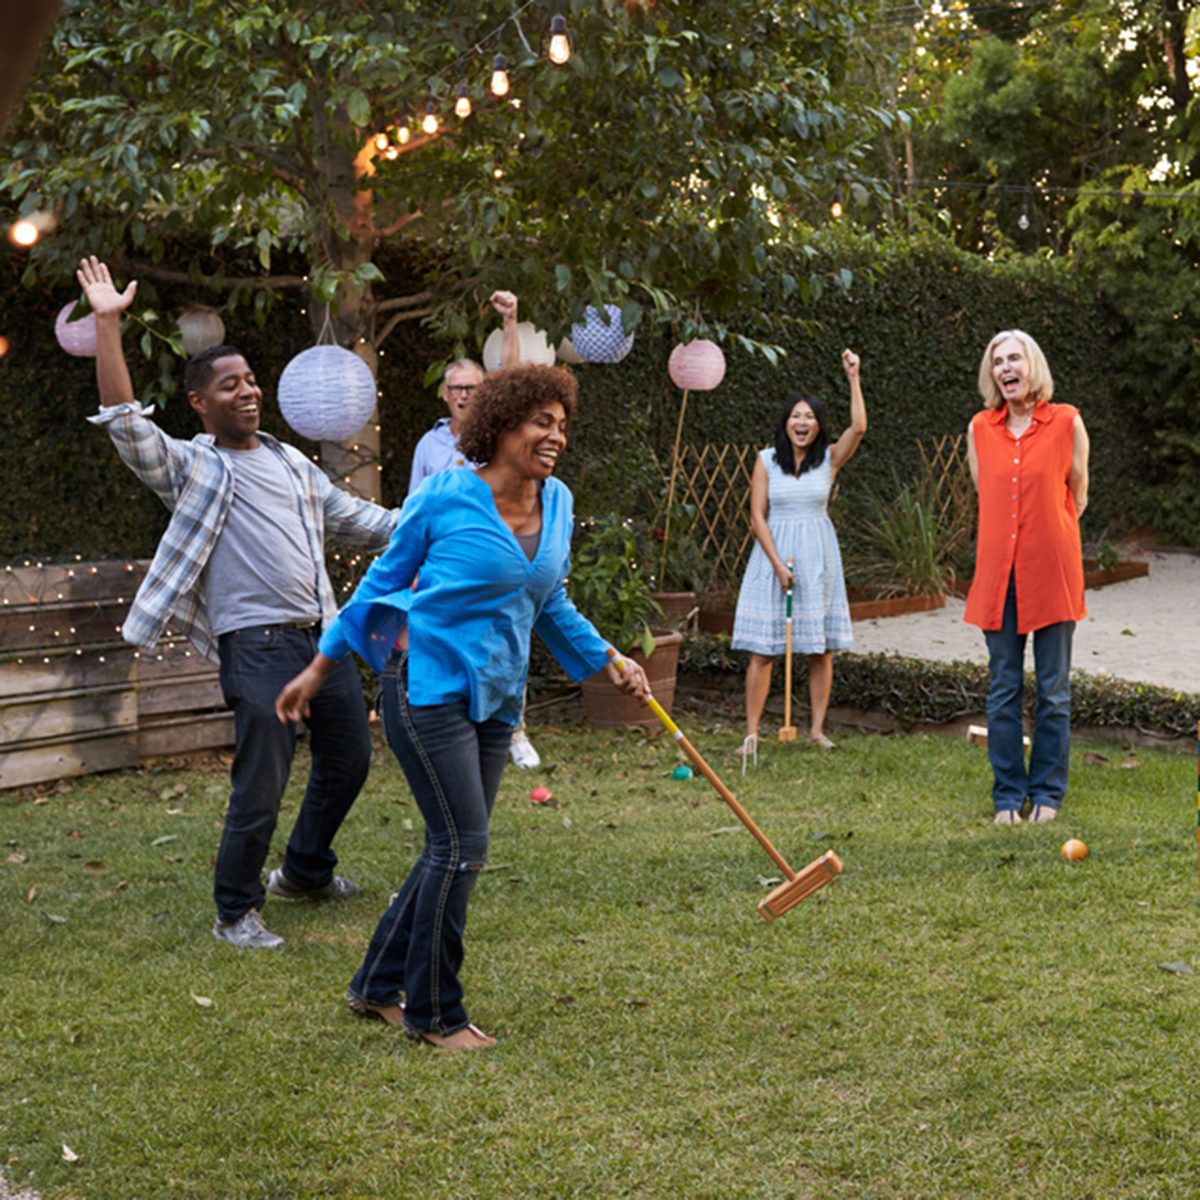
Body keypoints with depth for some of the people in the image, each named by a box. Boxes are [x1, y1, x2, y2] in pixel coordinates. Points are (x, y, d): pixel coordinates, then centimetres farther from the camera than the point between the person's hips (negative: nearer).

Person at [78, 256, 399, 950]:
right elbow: (127, 424, -14)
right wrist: (108, 324, -19)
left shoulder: (293, 463, 19)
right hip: (257, 645, -7)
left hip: (324, 634, 7)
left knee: (349, 759, 16)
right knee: (261, 787, -7)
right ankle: (236, 911, 10)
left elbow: (354, 517, 26)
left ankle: (306, 872, 38)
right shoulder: (190, 467, 0)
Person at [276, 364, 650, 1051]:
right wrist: (321, 668, 5)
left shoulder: (557, 504, 8)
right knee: (462, 846, -9)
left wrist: (609, 663, 16)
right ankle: (433, 1013, 5)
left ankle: (379, 986, 25)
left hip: (494, 700, 7)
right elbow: (383, 581, 1)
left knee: (454, 851, 10)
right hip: (430, 682, -7)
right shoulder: (445, 497, -10)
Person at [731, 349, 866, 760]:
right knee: (762, 648, -4)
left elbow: (859, 427, -16)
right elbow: (758, 516, -2)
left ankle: (817, 729, 11)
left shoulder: (830, 459, 2)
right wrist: (779, 564, -10)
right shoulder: (767, 460, 1)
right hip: (773, 553, -1)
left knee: (821, 648, 3)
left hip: (817, 556, 1)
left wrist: (853, 378, -17)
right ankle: (751, 733, -2)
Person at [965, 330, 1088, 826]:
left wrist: (1045, 541, 10)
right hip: (998, 572, 2)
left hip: (1052, 572, -2)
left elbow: (1077, 497, 7)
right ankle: (1008, 794, 15)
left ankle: (1047, 793, 15)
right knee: (1003, 689, 5)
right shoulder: (980, 428, 7)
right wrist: (1008, 542, 13)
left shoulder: (1066, 422, -1)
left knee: (1053, 690, 4)